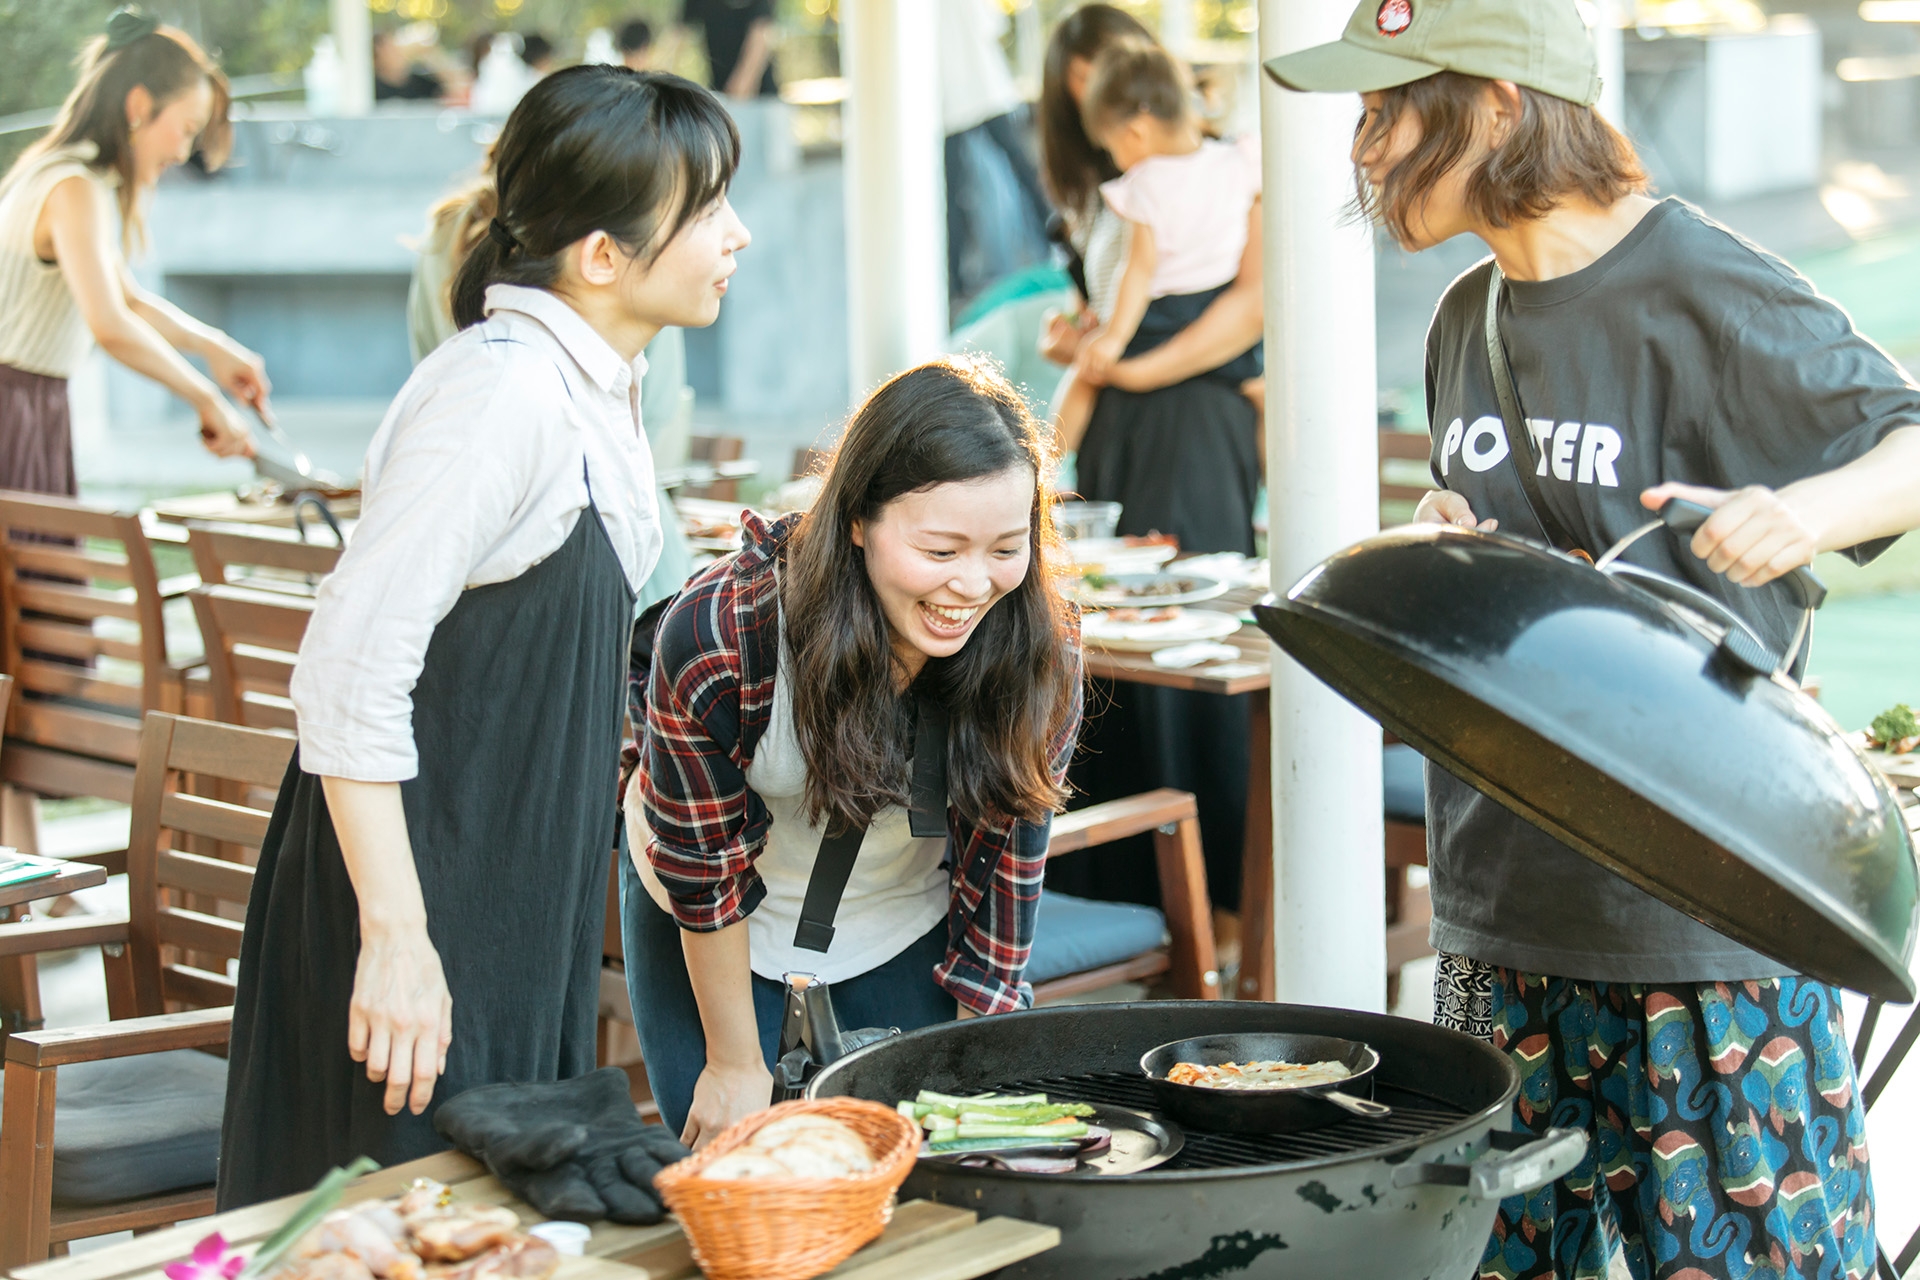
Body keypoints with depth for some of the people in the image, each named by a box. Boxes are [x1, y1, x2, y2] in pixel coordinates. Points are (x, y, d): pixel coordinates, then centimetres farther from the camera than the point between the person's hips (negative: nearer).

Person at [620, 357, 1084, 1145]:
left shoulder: (1043, 654, -25)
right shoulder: (717, 636, -34)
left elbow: (1003, 873, -13)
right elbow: (706, 878, -19)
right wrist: (736, 1066, -9)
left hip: (904, 931, 2)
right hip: (705, 933, -2)